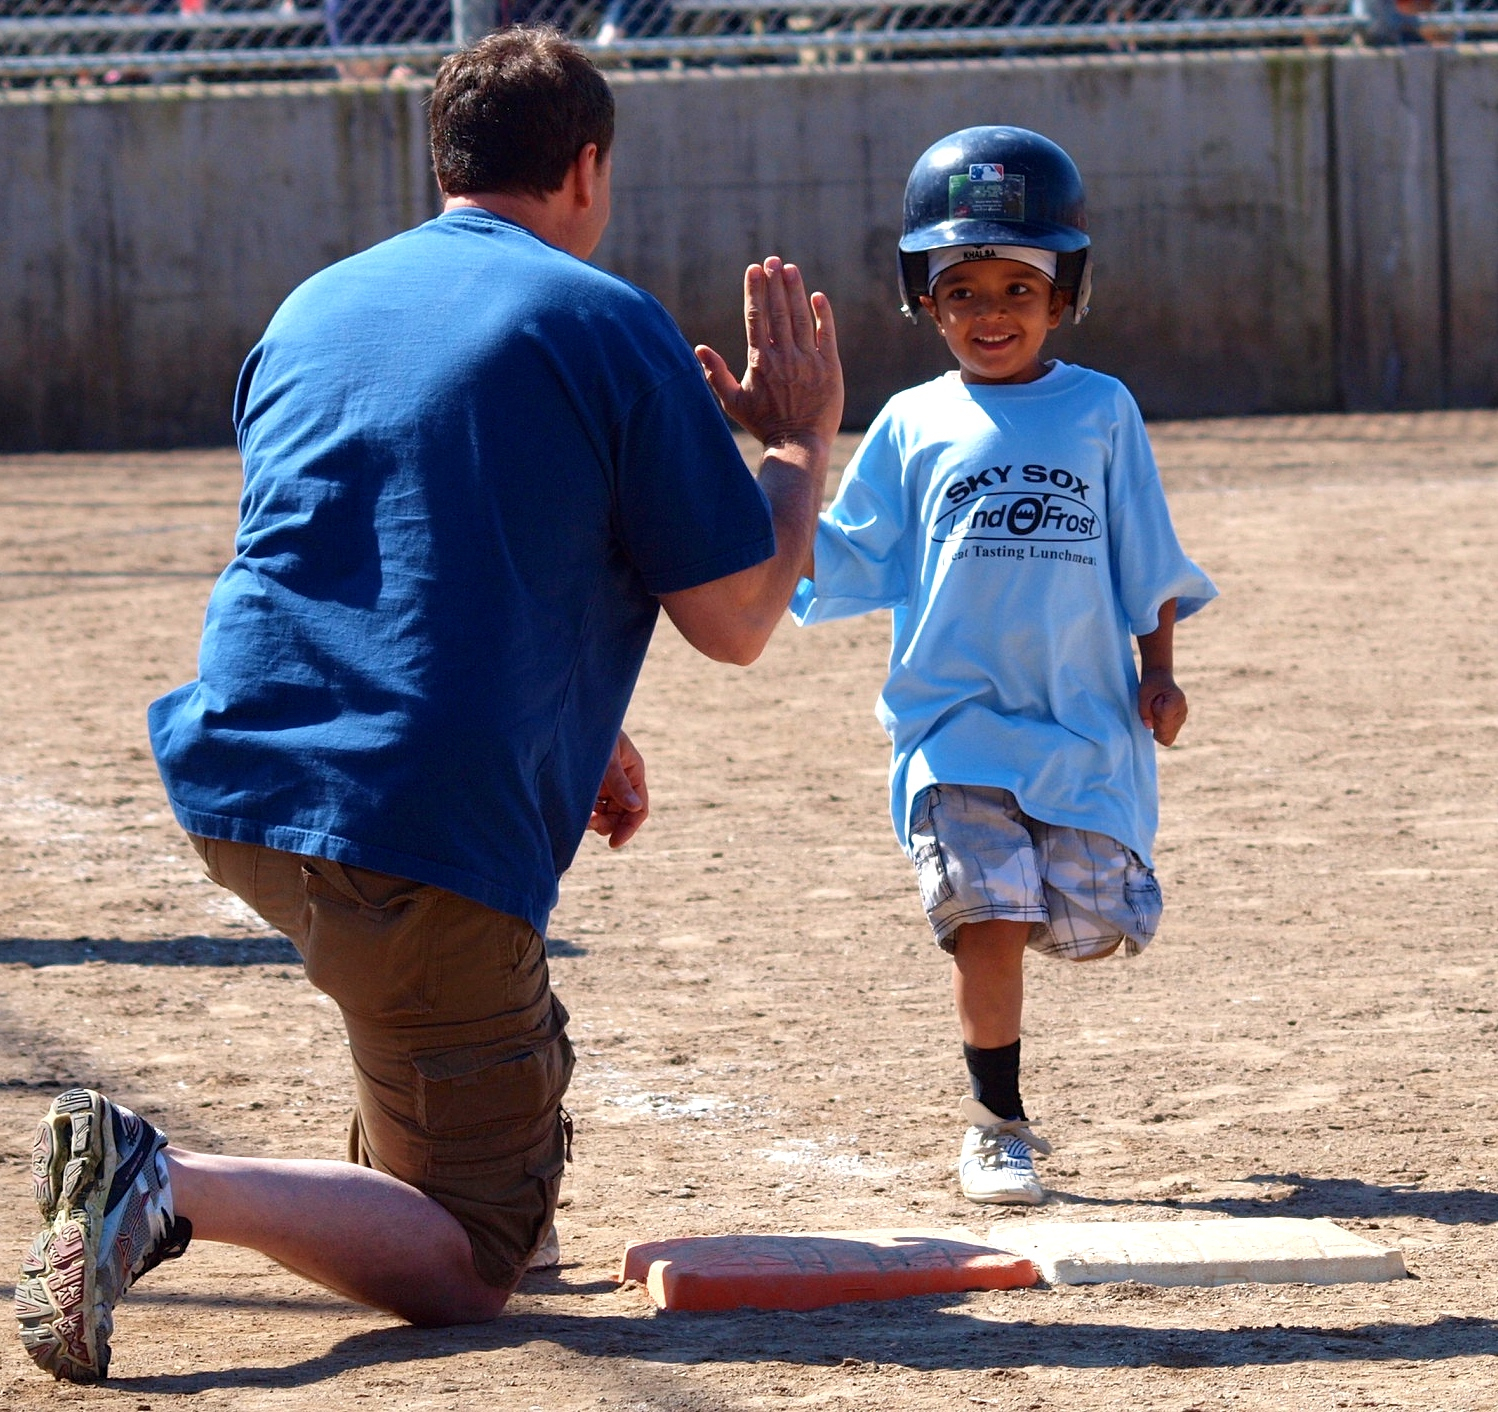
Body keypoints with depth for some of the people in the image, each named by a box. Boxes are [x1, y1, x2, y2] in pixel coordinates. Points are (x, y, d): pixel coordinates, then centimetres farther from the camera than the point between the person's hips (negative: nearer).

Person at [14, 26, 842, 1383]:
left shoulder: (311, 309, 18)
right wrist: (801, 440, 17)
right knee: (468, 1267, -3)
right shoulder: (611, 327, -1)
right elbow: (735, 618, 1)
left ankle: (401, 1173, 34)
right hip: (425, 833, -7)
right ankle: (171, 1189, -25)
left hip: (235, 772, 7)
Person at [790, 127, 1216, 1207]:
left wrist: (1159, 672, 3)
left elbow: (1147, 562, 11)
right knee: (989, 917, -12)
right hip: (954, 718, -1)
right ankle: (997, 1124, 1)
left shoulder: (1101, 412, 7)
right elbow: (848, 560, 7)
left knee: (1094, 921, 1)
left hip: (1086, 716, 1)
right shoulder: (914, 427, 7)